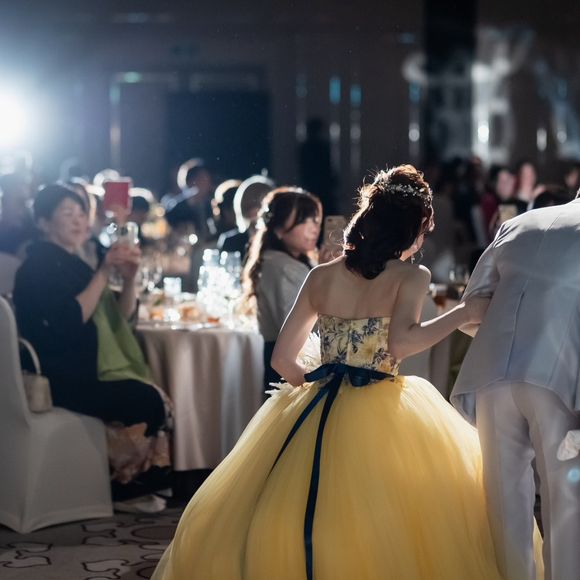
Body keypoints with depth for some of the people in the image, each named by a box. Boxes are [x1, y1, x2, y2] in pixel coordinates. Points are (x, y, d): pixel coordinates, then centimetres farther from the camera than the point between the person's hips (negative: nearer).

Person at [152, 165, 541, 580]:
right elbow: (400, 344, -22)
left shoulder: (322, 277, 8)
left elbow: (283, 359, 9)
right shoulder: (412, 277, -5)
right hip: (383, 420, -4)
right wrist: (464, 314, -12)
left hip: (318, 417, 4)